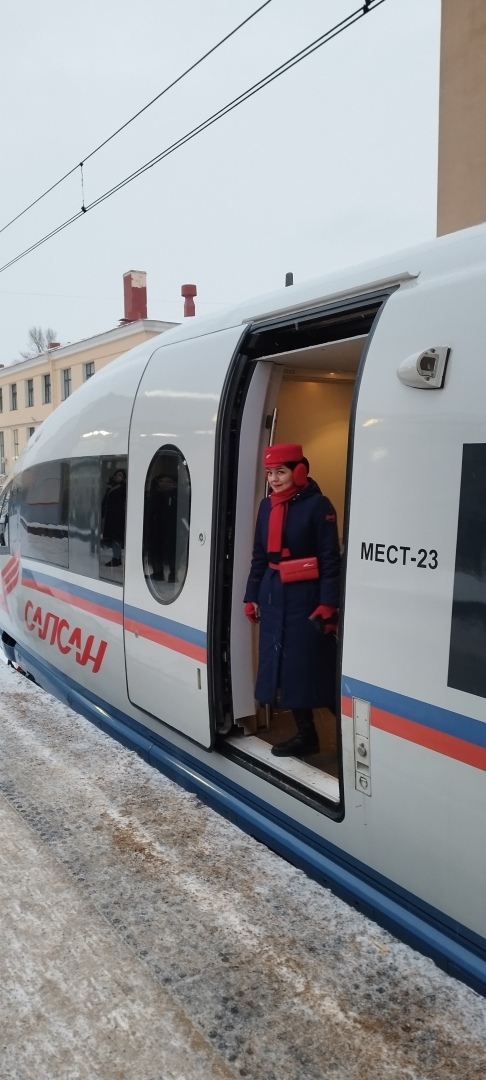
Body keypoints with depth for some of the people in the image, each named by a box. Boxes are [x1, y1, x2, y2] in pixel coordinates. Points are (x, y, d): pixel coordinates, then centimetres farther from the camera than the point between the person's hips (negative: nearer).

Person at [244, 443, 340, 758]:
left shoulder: (318, 505, -9)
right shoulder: (267, 506, 10)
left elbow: (330, 559, -11)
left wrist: (328, 604, -16)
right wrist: (252, 597, 13)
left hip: (306, 597, -7)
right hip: (274, 597, 7)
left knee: (315, 666, -4)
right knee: (284, 665, 9)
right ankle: (305, 734, 21)